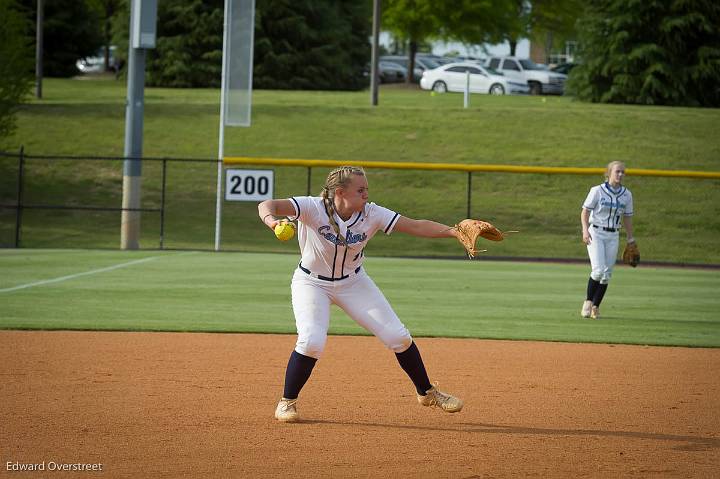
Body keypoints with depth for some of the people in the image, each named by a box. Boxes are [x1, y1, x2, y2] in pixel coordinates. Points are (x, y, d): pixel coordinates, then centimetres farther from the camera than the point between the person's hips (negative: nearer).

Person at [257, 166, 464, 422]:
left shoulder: (371, 214, -18)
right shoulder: (313, 208, -28)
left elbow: (417, 226, -21)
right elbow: (268, 205, -42)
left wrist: (455, 232, -35)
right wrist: (270, 218, -66)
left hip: (353, 282, 4)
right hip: (312, 283, -4)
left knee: (398, 336, 0)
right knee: (312, 341, -26)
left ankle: (427, 392, 23)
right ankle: (287, 402, -4)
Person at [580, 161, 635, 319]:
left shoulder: (626, 195, 5)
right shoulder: (597, 191, -6)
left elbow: (627, 218, 13)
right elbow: (585, 211, -5)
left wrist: (630, 240, 12)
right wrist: (585, 230, -20)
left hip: (613, 236, 4)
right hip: (595, 233, -4)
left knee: (607, 274, 0)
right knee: (598, 270, -17)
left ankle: (595, 307, 13)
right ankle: (588, 301, 4)